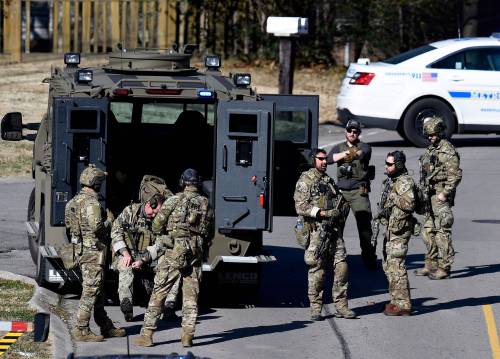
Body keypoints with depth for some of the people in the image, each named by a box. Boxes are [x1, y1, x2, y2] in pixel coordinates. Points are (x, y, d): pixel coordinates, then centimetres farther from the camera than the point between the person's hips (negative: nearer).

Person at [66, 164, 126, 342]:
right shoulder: (91, 202, -17)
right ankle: (81, 330, -6)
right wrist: (109, 220, -6)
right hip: (93, 251, -10)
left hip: (82, 250, 10)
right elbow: (97, 227, -25)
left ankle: (106, 327, 23)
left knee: (98, 292, 16)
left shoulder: (75, 200, 13)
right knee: (90, 291, -6)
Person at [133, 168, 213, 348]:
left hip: (174, 252, -4)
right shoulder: (206, 204, 9)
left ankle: (147, 334, -4)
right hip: (196, 253, 4)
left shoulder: (174, 200, -3)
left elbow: (157, 227, -1)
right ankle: (187, 335, 5)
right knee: (191, 295, 10)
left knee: (158, 293, -1)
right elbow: (208, 232, 13)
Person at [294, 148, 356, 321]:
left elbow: (341, 201, 26)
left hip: (334, 230, 6)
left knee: (341, 266, 1)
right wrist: (322, 213, -19)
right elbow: (301, 207, -12)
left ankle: (341, 306, 7)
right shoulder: (305, 181, -2)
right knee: (317, 270, -2)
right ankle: (316, 308, 5)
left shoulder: (329, 180, 19)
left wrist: (340, 211, 3)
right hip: (316, 231, -6)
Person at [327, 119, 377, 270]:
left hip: (359, 191, -3)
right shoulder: (339, 147, 15)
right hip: (341, 191, 3)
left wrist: (354, 154, -41)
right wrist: (345, 154, -16)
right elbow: (330, 158, -3)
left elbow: (363, 153, -19)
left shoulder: (364, 147, 6)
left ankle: (369, 258, -7)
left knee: (364, 224, -9)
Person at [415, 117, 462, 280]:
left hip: (441, 195, -10)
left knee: (442, 231, -8)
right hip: (430, 195, 10)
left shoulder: (447, 150, -13)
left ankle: (444, 268, -7)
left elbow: (455, 175, -17)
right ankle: (431, 264, 21)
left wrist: (444, 193, -19)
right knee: (428, 230, 13)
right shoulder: (431, 149, 16)